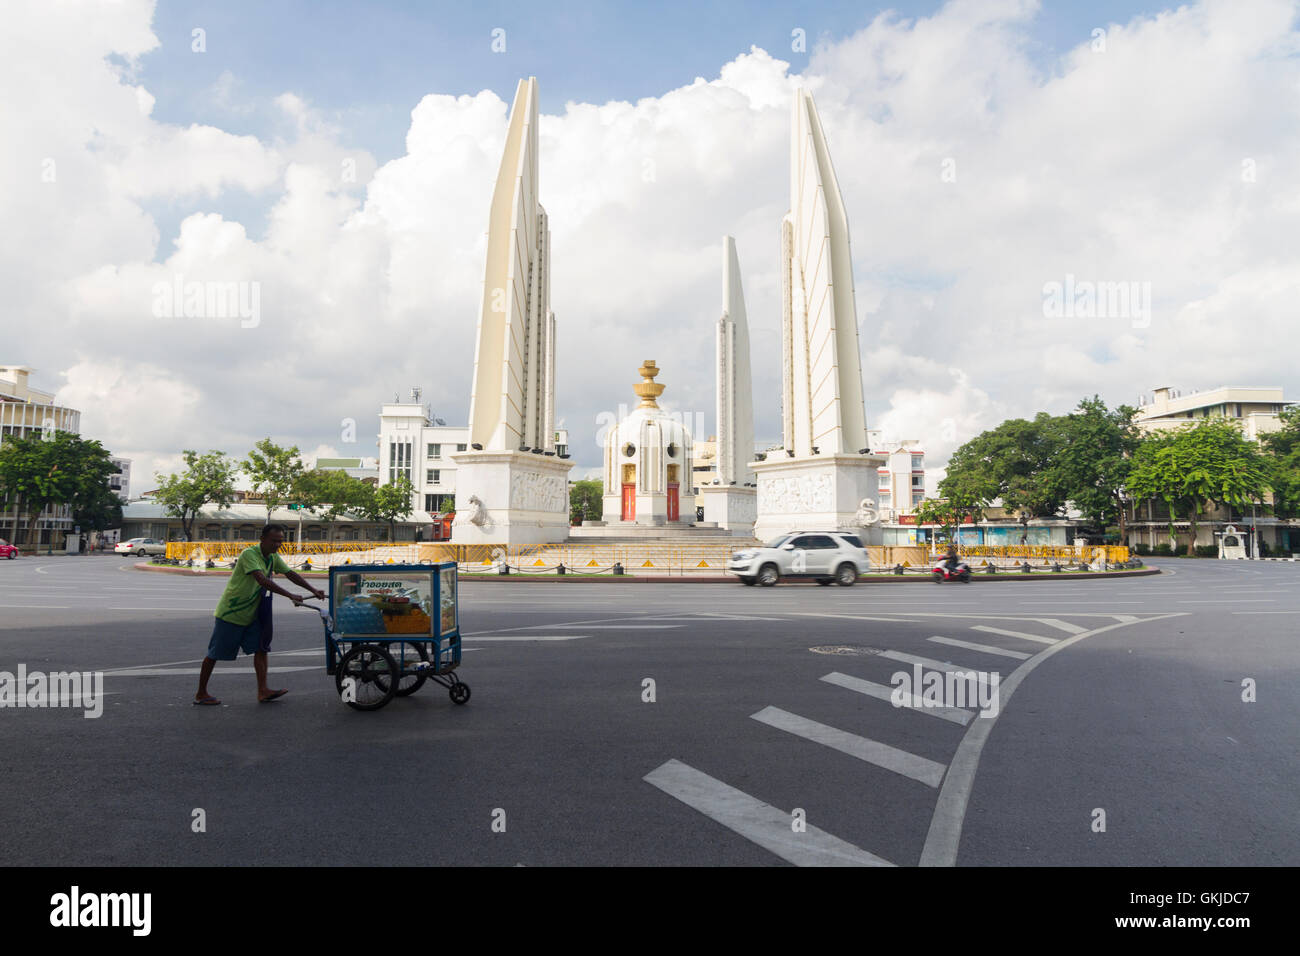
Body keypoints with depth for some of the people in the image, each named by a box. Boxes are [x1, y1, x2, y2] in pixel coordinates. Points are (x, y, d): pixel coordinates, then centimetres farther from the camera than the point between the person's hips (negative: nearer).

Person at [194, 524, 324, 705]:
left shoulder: (273, 557, 3)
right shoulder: (249, 554, -23)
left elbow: (291, 574, 8)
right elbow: (262, 580, -35)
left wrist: (314, 591, 0)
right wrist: (290, 596, -40)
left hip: (251, 615, 7)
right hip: (230, 612, -7)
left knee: (261, 648, -4)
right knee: (214, 654, 4)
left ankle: (263, 690, -5)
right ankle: (201, 694, 17)